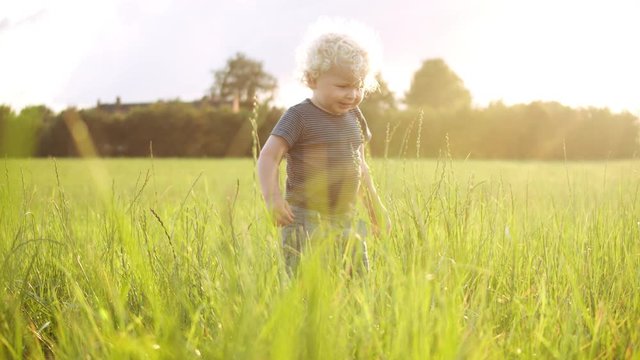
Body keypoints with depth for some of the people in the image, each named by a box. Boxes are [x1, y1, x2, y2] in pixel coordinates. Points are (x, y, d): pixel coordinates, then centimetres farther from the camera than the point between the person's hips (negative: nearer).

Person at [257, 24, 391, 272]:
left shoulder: (354, 117, 11)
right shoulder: (299, 116, -9)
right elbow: (269, 156, -15)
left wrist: (375, 205, 24)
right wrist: (272, 196, -29)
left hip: (347, 220, 6)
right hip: (306, 221, -6)